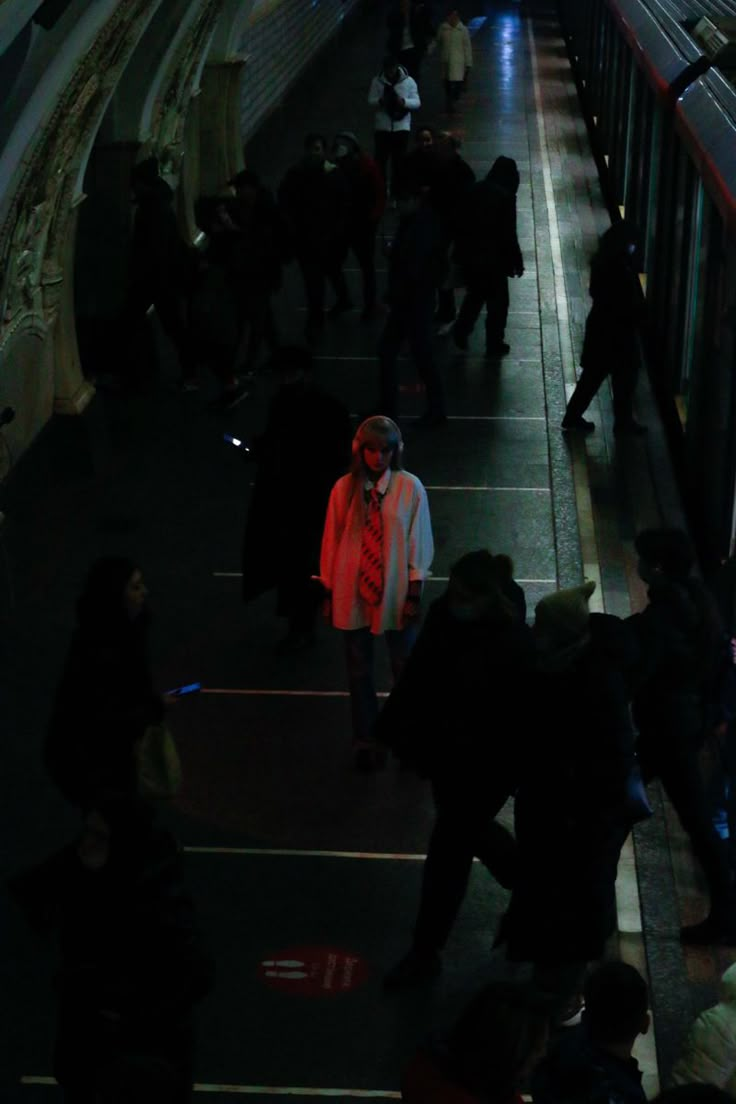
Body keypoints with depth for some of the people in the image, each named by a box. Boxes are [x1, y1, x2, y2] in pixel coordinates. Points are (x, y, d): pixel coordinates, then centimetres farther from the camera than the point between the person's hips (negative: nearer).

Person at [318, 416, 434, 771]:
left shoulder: (409, 488, -12)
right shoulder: (345, 488, -9)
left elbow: (419, 543, -6)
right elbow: (331, 542, -1)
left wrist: (414, 594, -6)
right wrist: (328, 594, 2)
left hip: (395, 594, -1)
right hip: (353, 594, 1)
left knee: (404, 667, 13)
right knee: (359, 670, 14)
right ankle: (365, 742, 30)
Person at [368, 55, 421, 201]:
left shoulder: (408, 81, -4)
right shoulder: (377, 81, -3)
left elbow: (417, 102, -4)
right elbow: (370, 100, 0)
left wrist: (404, 101, -23)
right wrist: (380, 101, -22)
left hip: (401, 126, -1)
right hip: (382, 126, 1)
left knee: (399, 160, 4)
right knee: (381, 159, 4)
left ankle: (397, 191, 16)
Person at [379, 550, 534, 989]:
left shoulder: (515, 648, -29)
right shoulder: (445, 615, -12)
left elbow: (518, 724, -22)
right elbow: (417, 677, 2)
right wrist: (395, 731, 5)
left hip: (483, 768, -7)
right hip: (441, 751, 7)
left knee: (449, 850, 5)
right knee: (467, 830, 27)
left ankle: (426, 952, 23)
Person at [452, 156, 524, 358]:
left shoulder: (475, 191, 0)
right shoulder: (505, 197, -16)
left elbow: (461, 224, 5)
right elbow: (508, 234, -15)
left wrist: (460, 252, 15)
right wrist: (516, 261, -5)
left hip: (469, 256, 5)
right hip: (493, 259, -5)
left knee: (475, 294, 26)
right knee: (497, 301, 10)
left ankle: (461, 331, 18)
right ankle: (494, 345, 15)